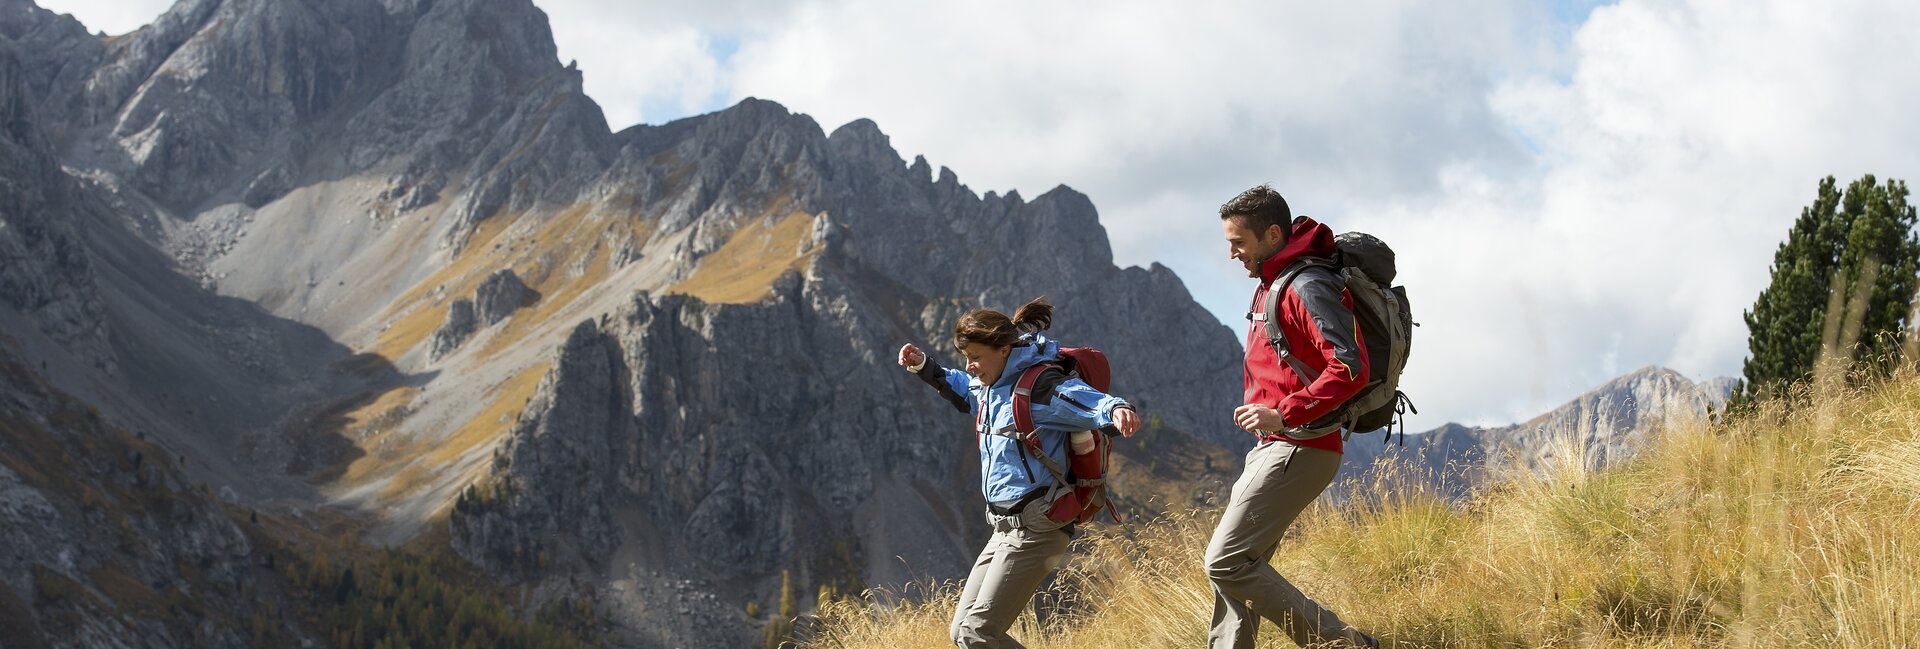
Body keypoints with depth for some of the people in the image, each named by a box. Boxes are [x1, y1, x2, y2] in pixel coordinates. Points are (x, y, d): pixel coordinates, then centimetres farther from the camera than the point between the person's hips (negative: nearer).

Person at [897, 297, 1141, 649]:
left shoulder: (1041, 387, -16)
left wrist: (1117, 410, -55)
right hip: (1006, 527, 10)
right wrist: (923, 366, 23)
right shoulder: (989, 386, 12)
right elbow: (961, 389, 36)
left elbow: (1092, 401, -33)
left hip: (1035, 528, -10)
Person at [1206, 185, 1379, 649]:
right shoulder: (1272, 285, 16)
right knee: (1233, 563, 9)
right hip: (1271, 447, 10)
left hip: (1299, 449, -10)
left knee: (1227, 563, -14)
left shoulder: (1308, 287, -16)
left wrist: (1284, 414, -27)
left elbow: (1351, 369, -26)